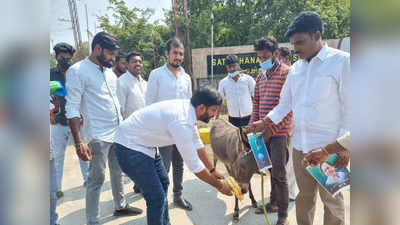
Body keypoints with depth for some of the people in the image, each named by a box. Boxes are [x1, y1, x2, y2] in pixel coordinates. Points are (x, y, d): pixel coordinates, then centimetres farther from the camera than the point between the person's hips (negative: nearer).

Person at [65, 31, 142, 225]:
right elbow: (72, 109, -14)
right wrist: (78, 142, -20)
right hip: (99, 136, -7)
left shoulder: (110, 72, 11)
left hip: (119, 133, 7)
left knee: (118, 172, 19)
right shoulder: (77, 71, -10)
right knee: (97, 178, 1)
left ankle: (120, 206, 36)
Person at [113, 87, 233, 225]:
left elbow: (197, 144, 10)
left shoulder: (188, 109, -4)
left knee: (163, 183, 18)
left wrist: (212, 170, 16)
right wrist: (219, 186, -10)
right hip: (129, 146, -10)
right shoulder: (182, 122, -31)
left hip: (145, 144, 10)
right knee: (157, 197, -9)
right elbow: (194, 166, -24)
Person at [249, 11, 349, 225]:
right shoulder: (296, 68, 11)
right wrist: (264, 123, 7)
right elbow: (285, 103, 17)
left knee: (331, 199, 8)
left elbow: (349, 107, -8)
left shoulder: (341, 61, -6)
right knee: (304, 196, 16)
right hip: (300, 145, 5)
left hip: (328, 147, -5)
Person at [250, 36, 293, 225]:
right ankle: (274, 203, 35)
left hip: (280, 132, -7)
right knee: (271, 170, 18)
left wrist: (271, 129, -20)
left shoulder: (287, 73, -11)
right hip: (264, 132, 7)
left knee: (278, 174, 0)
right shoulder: (260, 77, 12)